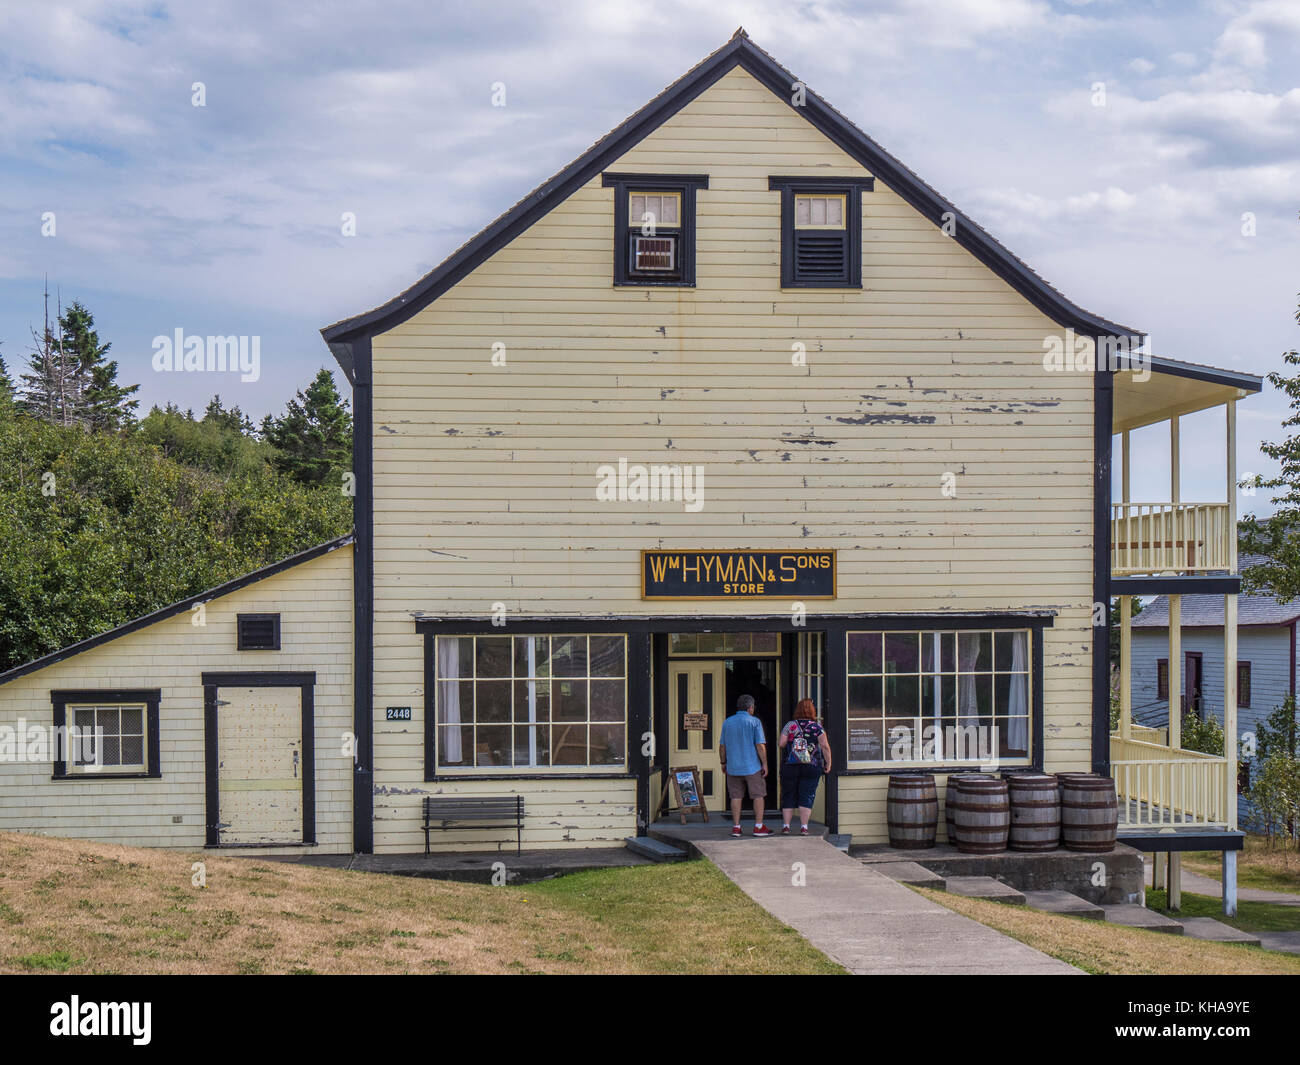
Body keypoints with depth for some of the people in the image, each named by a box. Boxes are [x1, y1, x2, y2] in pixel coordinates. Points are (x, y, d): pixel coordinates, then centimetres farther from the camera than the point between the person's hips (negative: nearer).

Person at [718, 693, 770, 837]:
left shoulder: (727, 722, 5)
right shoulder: (754, 722, -7)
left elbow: (722, 746, 7)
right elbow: (760, 745, -11)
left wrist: (724, 763, 17)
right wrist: (765, 764, -5)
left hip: (733, 767, 4)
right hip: (752, 766, -4)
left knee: (736, 797, 7)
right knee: (758, 795, 5)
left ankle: (736, 828, 4)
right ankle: (758, 827, 4)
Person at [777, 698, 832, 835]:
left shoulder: (790, 726, 2)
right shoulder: (817, 728, 1)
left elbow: (781, 744, -2)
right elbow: (825, 746, -6)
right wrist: (828, 763, 1)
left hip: (790, 766, 1)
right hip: (811, 767, -1)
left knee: (788, 796, 8)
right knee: (807, 797, 2)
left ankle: (786, 826, 5)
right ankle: (803, 827, -5)